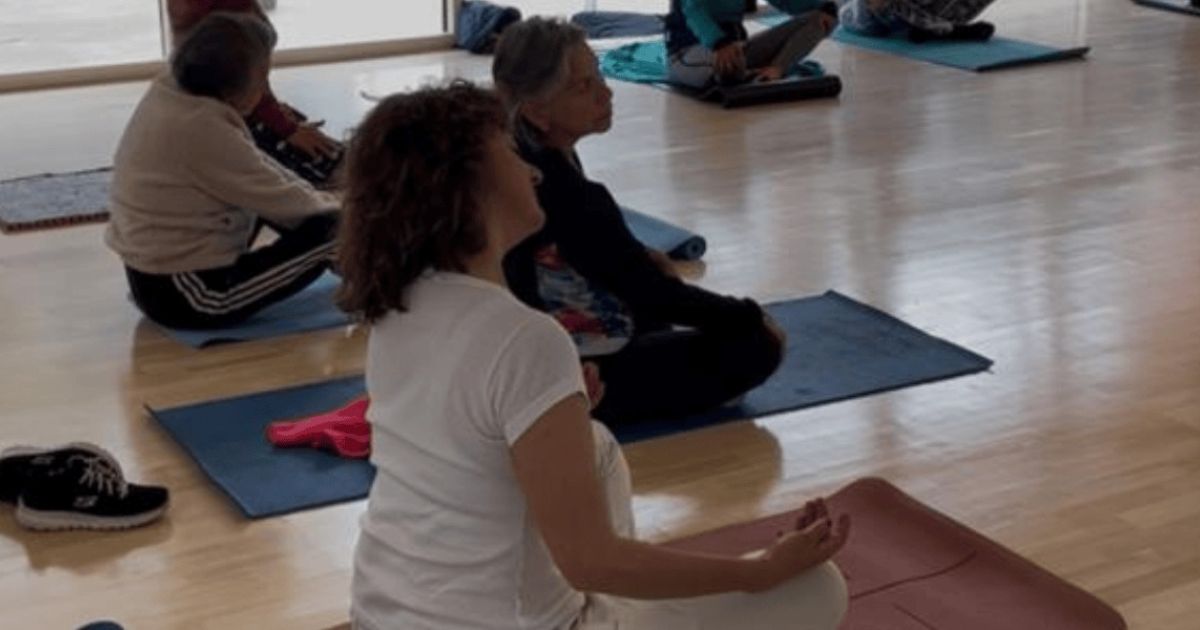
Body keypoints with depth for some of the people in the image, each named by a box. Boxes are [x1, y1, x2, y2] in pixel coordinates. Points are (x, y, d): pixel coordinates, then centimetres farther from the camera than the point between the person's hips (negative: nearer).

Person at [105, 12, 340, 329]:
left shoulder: (168, 94, -1)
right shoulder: (201, 129, -26)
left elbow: (256, 168, 11)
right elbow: (278, 200, -16)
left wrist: (316, 197, 8)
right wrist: (332, 207, 2)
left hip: (151, 276, 10)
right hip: (183, 295, -9)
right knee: (328, 232, -7)